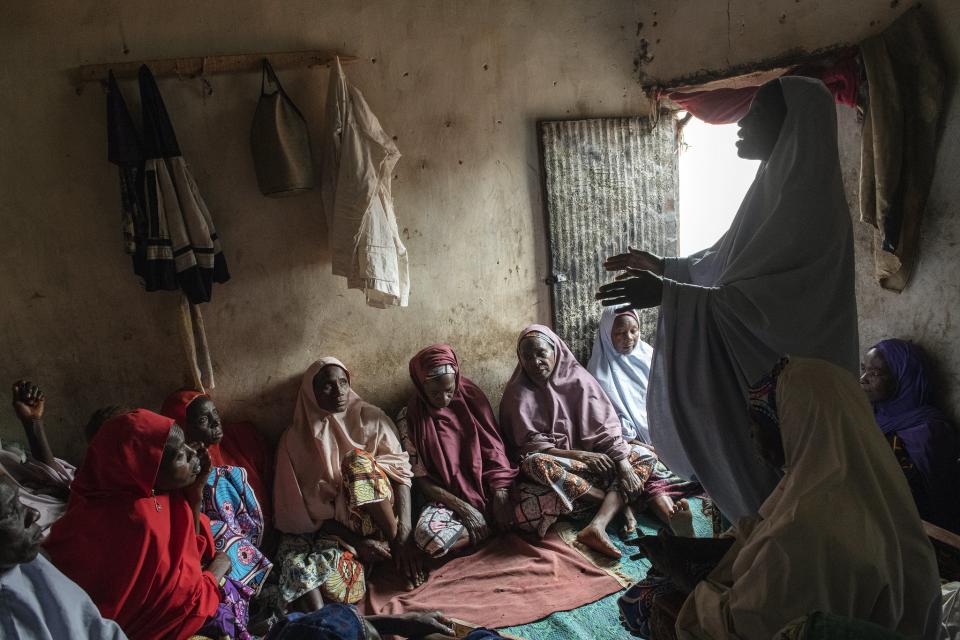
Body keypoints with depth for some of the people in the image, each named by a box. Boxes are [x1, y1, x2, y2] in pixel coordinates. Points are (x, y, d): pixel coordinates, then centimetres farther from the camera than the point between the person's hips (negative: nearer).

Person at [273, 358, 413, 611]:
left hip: (381, 518, 1)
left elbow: (401, 471, -5)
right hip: (332, 526, 0)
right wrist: (357, 542, -14)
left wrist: (403, 533, -19)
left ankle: (395, 539, -17)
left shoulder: (372, 418, 2)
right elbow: (307, 508, -4)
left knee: (359, 460, -28)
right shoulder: (296, 438, 1)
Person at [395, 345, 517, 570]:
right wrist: (462, 507, -16)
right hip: (446, 498, 0)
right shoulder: (409, 417, -7)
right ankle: (490, 525, -10)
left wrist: (500, 493, -16)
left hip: (487, 487, 1)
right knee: (428, 537, -35)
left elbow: (494, 450, 0)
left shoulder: (472, 398, -1)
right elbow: (421, 478, -6)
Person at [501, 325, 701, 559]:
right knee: (535, 464, -37)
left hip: (594, 454, 3)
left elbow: (605, 425, -7)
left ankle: (597, 525, -39)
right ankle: (622, 504, -23)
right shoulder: (518, 393, -6)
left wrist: (624, 464, -21)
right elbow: (532, 445, -11)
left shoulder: (577, 377, -1)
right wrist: (580, 455, -22)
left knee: (645, 456, -17)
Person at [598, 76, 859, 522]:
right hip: (753, 372, 9)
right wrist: (661, 266, 19)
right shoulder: (775, 189, 10)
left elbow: (766, 300, -28)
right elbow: (727, 262, 20)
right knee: (748, 475, 18)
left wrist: (668, 294, -33)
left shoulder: (809, 201, -19)